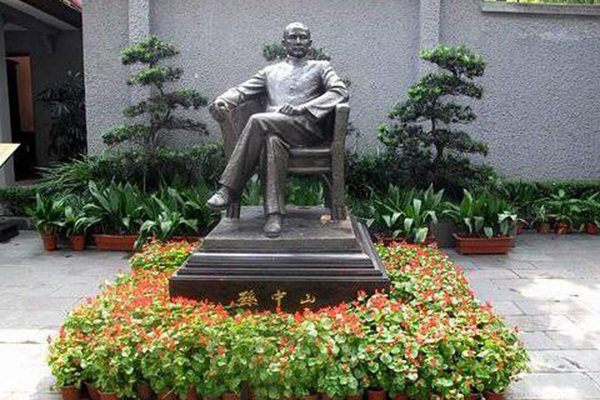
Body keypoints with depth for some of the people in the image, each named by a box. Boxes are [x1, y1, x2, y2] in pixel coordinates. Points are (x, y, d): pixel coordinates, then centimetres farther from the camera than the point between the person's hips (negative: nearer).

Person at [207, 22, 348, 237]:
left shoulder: (321, 67, 22)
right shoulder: (270, 71, 31)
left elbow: (340, 92, 2)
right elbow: (242, 90, 20)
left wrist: (302, 108, -13)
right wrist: (223, 100, -6)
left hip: (307, 126, -2)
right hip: (272, 128, 3)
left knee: (258, 120, -31)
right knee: (274, 141, -36)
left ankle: (229, 189, -28)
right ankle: (274, 214, -39)